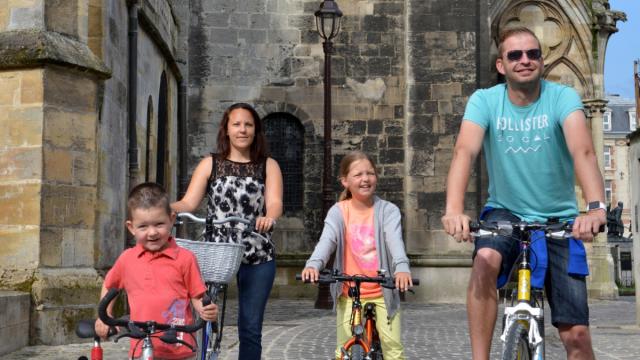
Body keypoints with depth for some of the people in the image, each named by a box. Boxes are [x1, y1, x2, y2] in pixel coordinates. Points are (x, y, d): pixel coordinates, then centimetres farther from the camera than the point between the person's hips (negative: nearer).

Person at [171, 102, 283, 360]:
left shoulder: (268, 166, 9)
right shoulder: (210, 164, 9)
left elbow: (275, 203, -7)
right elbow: (189, 203, -1)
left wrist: (269, 217, -31)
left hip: (258, 257, 0)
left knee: (250, 328, 3)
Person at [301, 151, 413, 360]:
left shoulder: (388, 210, -3)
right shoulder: (338, 212, -2)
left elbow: (395, 240, -19)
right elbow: (327, 240, -16)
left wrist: (402, 268, -39)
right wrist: (314, 264, -37)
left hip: (382, 292, -1)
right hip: (349, 294, 1)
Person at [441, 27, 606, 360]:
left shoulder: (562, 97, -13)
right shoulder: (484, 100, -11)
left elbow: (582, 150, -30)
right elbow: (465, 150, -27)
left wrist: (596, 206, -49)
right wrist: (454, 209, -46)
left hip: (558, 219, 0)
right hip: (505, 212, 0)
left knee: (576, 333, -4)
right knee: (485, 261, -34)